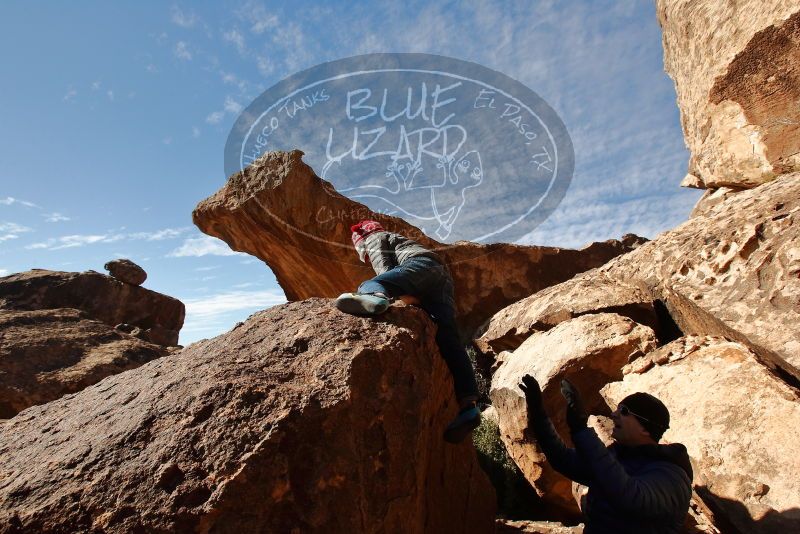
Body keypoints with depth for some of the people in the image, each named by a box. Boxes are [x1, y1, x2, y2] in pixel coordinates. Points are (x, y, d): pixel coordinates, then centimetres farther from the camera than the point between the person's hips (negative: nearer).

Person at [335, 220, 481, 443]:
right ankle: (468, 404, -25)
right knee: (447, 339, -12)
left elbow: (385, 268, 1)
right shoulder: (393, 239, 47)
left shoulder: (374, 238, 21)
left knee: (369, 286, -27)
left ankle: (374, 296, -65)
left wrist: (405, 296, -6)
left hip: (423, 265, -8)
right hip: (443, 276, 8)